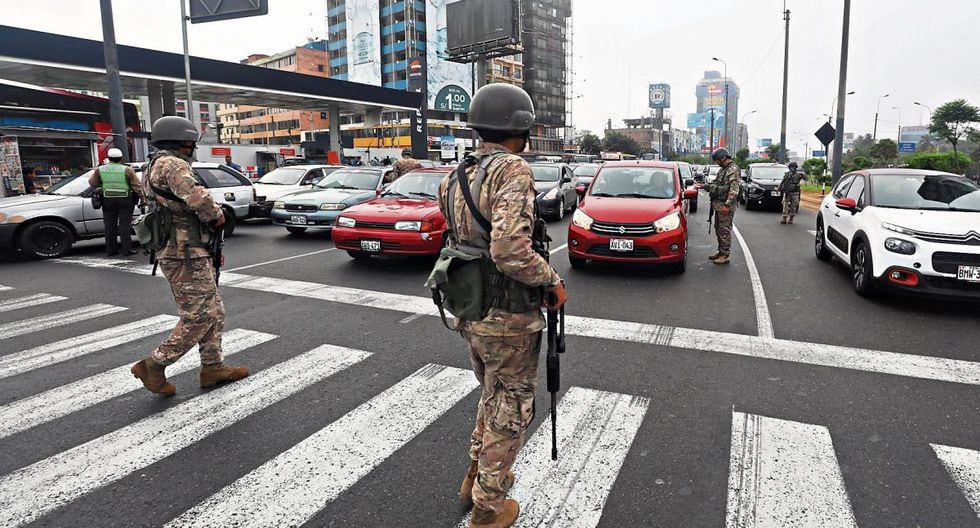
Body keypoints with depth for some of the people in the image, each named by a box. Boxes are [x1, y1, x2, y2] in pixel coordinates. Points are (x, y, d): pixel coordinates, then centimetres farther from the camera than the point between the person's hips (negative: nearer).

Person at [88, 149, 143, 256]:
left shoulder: (100, 170, 3)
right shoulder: (127, 170, -6)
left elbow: (92, 183, 6)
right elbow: (136, 186, -8)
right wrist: (142, 197, -3)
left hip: (108, 200, 2)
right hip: (125, 200, -2)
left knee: (110, 226, 10)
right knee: (125, 226, 1)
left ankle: (111, 250, 14)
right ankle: (127, 250, -1)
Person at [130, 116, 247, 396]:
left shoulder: (156, 168, 21)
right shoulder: (172, 164, -13)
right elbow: (197, 197, -29)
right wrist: (216, 215, -10)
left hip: (179, 252, 11)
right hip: (186, 255, -11)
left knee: (213, 312, 13)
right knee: (198, 317, -5)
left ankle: (212, 368, 18)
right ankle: (153, 365, 5)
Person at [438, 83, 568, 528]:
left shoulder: (457, 177, 6)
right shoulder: (512, 170, -20)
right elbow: (510, 250, -31)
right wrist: (552, 281, -16)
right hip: (508, 319, -8)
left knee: (492, 396, 28)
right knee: (509, 411, 12)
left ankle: (476, 477, 44)